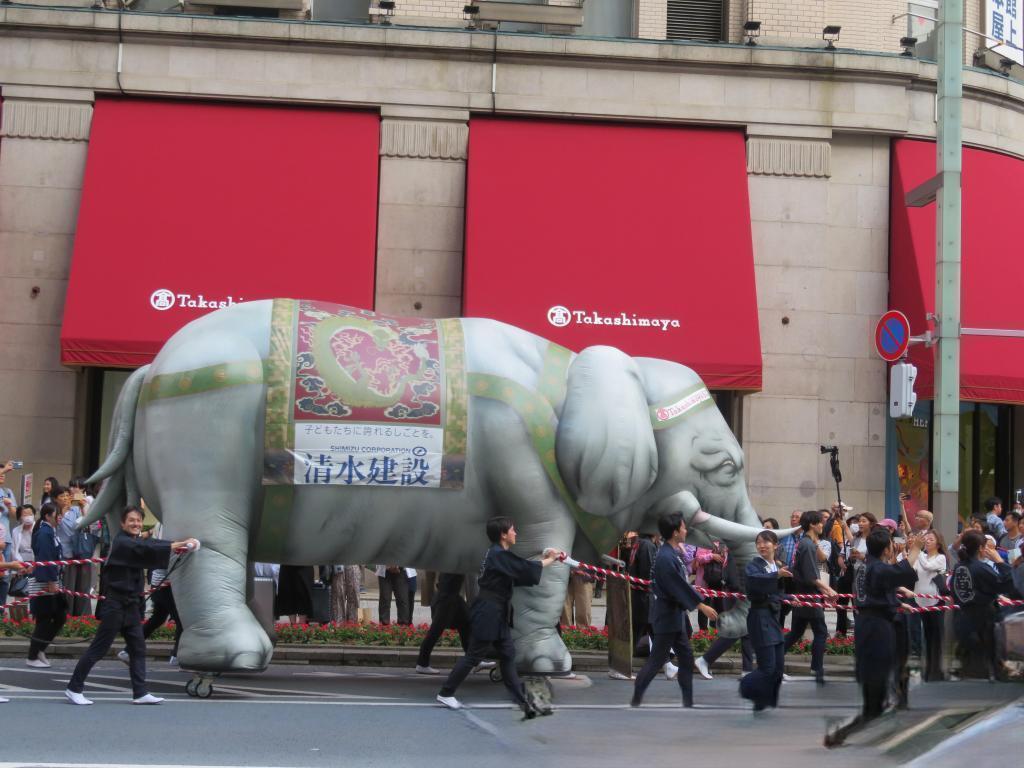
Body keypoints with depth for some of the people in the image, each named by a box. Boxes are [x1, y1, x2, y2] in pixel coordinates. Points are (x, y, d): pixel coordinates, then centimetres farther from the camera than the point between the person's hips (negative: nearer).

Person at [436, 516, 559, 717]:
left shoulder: (498, 554, 13)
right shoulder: (500, 555, -18)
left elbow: (520, 575, 16)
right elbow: (526, 569, -20)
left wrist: (543, 560, 8)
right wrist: (549, 560, -6)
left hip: (497, 614, 10)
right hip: (488, 612, -10)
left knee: (508, 653, 9)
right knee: (474, 655, -2)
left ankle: (521, 700, 11)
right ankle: (445, 694, 7)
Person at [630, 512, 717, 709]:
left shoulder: (672, 554, 9)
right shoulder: (666, 558, -23)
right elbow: (680, 587, -24)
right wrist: (701, 606, -21)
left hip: (674, 615, 10)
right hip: (665, 616, -10)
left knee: (686, 657, 11)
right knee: (657, 660, -2)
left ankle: (688, 702, 15)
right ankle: (636, 700, 7)